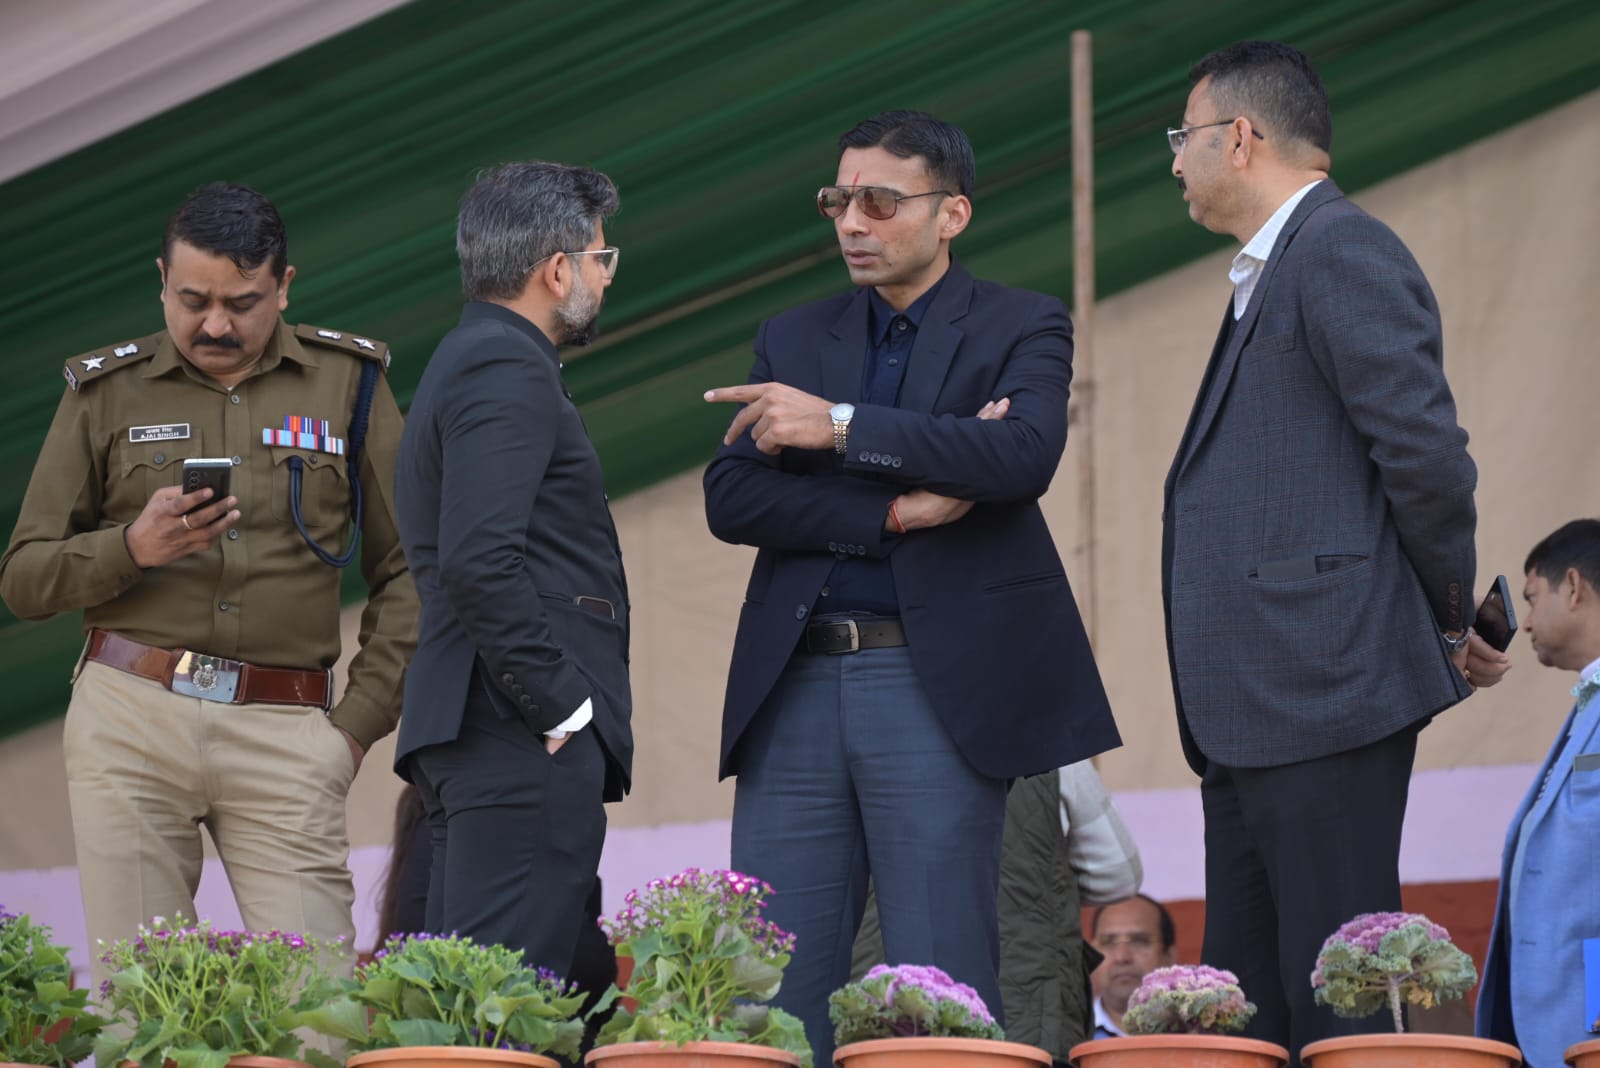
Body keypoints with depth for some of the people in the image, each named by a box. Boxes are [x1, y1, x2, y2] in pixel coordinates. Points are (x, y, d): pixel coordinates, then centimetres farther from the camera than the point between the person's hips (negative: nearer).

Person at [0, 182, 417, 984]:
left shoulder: (347, 382, 10)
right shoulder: (106, 392, 11)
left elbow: (404, 571, 11)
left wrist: (359, 722, 2)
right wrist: (132, 548, -8)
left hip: (283, 732, -1)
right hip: (130, 715, 1)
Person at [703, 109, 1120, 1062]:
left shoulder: (1022, 327, 5)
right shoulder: (795, 340, 16)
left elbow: (1026, 453, -16)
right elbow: (731, 500, 3)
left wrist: (840, 425, -16)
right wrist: (895, 511, -10)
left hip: (937, 687, -4)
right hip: (797, 688, 4)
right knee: (774, 984, 0)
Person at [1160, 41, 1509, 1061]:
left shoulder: (1341, 252, -10)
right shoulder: (1271, 275, 22)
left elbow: (1427, 457, -15)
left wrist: (1454, 621, -4)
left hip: (1324, 687, -10)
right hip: (1255, 709, 11)